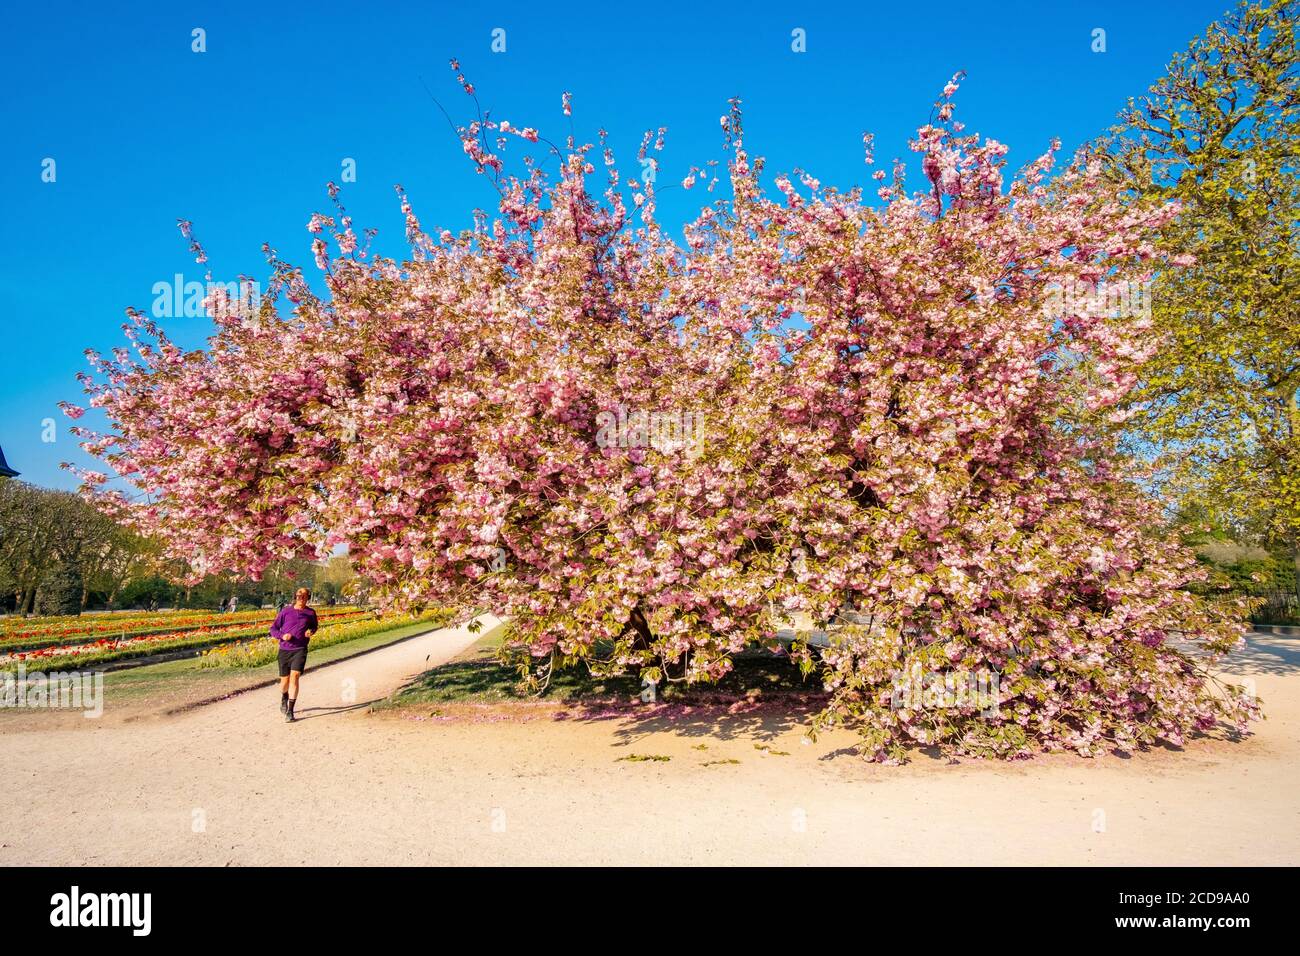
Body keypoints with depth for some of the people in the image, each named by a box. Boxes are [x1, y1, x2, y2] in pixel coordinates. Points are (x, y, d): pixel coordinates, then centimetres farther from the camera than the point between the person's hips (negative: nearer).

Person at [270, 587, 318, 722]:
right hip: (284, 650, 1)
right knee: (284, 680, 10)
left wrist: (311, 631, 1)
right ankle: (284, 699, 46)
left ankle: (290, 711, -16)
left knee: (294, 677, -18)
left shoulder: (310, 613, 5)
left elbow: (315, 625, 24)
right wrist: (282, 636, -14)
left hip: (300, 650, -1)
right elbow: (273, 629, 5)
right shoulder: (285, 612, 1)